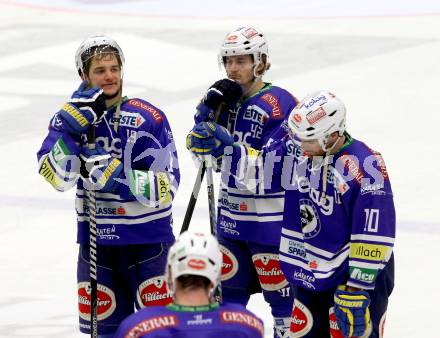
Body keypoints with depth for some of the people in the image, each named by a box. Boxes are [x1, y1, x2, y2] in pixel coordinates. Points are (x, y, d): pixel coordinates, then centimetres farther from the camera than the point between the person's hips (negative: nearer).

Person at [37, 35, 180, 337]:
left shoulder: (149, 118, -8)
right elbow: (58, 178, -13)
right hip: (97, 239, 3)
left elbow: (166, 187, -13)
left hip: (148, 236, -3)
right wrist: (74, 126, -23)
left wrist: (118, 175, -25)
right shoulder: (70, 116, 2)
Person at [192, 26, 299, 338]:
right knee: (229, 286, 18)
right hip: (232, 215, 7)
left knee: (280, 288, -2)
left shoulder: (279, 104, -16)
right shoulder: (227, 99, 7)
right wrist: (209, 108, -8)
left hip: (270, 218, -7)